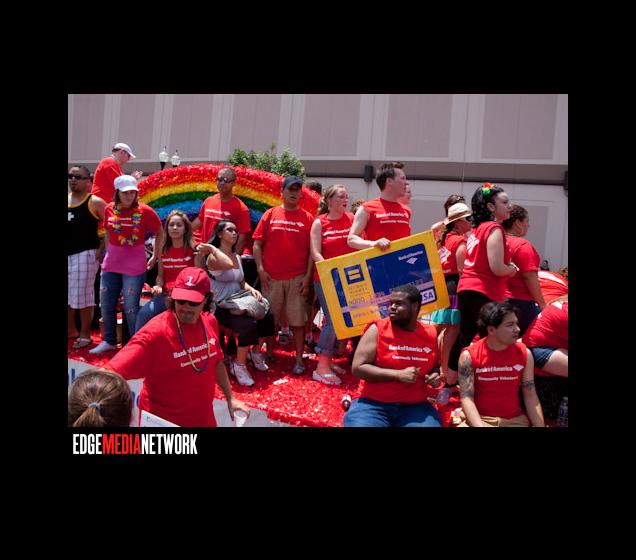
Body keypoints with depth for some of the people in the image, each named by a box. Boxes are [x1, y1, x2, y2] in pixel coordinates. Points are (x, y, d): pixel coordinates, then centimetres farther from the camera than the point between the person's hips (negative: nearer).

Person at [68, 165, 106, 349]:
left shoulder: (95, 202, -7)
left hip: (85, 254, -6)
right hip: (68, 253, 6)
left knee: (82, 295, -1)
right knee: (69, 294, 13)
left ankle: (85, 335, 10)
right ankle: (71, 330, 28)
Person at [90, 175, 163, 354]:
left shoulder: (145, 211, -8)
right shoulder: (110, 209, 3)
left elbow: (160, 233, 2)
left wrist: (155, 257, 2)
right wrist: (109, 253, 11)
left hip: (134, 265, -5)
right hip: (111, 264, 5)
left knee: (131, 307, -3)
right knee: (106, 304, 12)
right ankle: (109, 341, 30)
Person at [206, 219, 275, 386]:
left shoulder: (237, 257, 16)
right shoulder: (213, 256, -8)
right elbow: (228, 264, -32)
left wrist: (251, 289, 2)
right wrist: (212, 248, -21)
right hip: (221, 308, -7)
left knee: (267, 316, -17)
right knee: (249, 325, -32)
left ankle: (255, 352, 9)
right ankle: (239, 365, -10)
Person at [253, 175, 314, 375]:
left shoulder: (307, 218, 4)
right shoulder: (270, 214, 6)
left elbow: (311, 250, 2)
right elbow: (257, 244, 5)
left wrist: (308, 276, -4)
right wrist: (260, 269, -4)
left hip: (297, 278, -1)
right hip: (271, 278, 1)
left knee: (298, 321, 1)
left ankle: (299, 360, 10)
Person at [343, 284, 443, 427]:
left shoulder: (430, 335, 7)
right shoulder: (378, 329, -4)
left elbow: (434, 366, 25)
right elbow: (358, 368, -10)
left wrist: (435, 376, 1)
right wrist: (398, 374, -16)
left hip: (415, 407, 2)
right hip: (373, 404, -2)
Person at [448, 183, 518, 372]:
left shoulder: (477, 229, 15)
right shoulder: (495, 229, -11)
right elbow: (497, 269, -18)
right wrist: (512, 269, 2)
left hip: (466, 288, 9)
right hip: (484, 292, -9)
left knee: (465, 337, 15)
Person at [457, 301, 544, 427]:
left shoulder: (524, 354, -1)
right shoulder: (469, 356, -9)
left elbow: (531, 397, 2)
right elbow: (466, 398, -12)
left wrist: (540, 425, -8)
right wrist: (480, 426, -25)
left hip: (515, 420, 3)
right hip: (480, 419, -3)